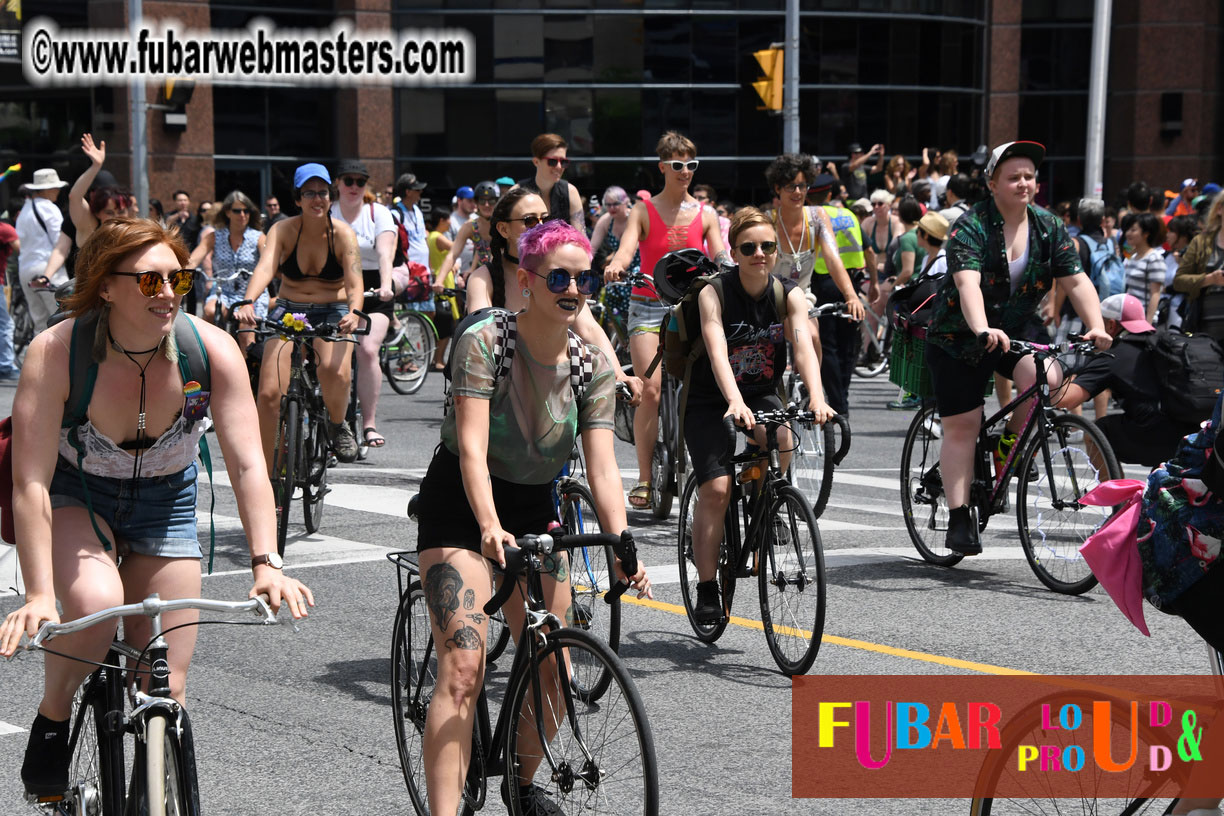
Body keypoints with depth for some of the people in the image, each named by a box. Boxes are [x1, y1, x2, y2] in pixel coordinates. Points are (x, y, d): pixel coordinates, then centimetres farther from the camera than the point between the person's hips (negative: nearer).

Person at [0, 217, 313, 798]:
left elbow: (247, 466, -25)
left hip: (165, 501, 2)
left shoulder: (212, 350, -23)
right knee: (96, 603, -34)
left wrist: (267, 564, -37)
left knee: (166, 690, -3)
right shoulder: (56, 352, -29)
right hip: (74, 494, -2)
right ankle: (51, 721, -4)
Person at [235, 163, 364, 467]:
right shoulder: (283, 230, -7)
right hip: (288, 310, 1)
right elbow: (265, 267, -25)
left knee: (335, 371, -33)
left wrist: (354, 313, -41)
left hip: (332, 313, -1)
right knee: (269, 393, -13)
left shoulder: (342, 233, -8)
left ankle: (338, 424, 0)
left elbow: (354, 282, -19)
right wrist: (247, 302, -44)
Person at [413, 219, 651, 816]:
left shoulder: (592, 364, -6)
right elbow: (472, 446, -28)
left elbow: (602, 466, -13)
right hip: (462, 506, -5)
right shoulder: (483, 341, -18)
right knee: (463, 667, -19)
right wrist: (489, 526, -43)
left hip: (534, 509, 5)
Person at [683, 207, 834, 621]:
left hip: (763, 394, 3)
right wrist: (734, 401, -50)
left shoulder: (789, 295, -10)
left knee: (781, 441, -30)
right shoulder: (714, 292, -18)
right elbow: (716, 350, -32)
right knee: (716, 489, -17)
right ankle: (706, 590, -6)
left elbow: (803, 346, -25)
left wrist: (816, 397, -44)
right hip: (710, 401, -3)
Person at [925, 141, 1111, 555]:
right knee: (961, 427, -5)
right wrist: (983, 330, -50)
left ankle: (1012, 447, 0)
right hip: (959, 337, -4)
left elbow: (1076, 281, -7)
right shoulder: (971, 227, -17)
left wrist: (1096, 327, -24)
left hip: (1017, 332, 4)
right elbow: (968, 283, -33)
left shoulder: (1049, 227, -2)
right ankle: (959, 519, 1)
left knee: (1046, 379, -26)